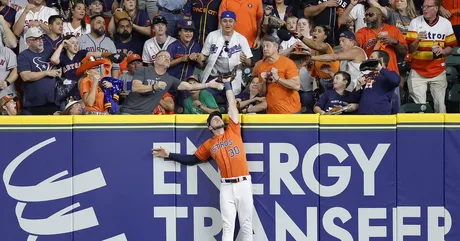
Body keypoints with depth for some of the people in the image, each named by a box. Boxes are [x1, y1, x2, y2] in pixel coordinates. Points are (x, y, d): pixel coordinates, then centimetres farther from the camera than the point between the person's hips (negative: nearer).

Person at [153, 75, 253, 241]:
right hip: (227, 186, 1)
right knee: (227, 226, -2)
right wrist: (169, 155, 17)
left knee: (246, 225, 3)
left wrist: (227, 83, 18)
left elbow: (232, 104, 10)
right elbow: (192, 159, 20)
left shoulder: (233, 131, 8)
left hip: (243, 183, -1)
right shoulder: (209, 144, 13)